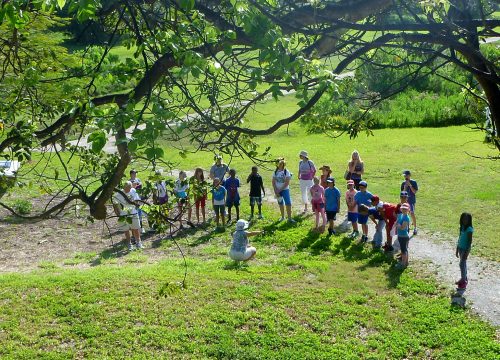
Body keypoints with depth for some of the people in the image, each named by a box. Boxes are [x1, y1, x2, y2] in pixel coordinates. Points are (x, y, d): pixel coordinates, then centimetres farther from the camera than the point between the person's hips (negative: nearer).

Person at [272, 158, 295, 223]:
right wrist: (276, 191, -8)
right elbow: (273, 182, 3)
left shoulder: (286, 172, -8)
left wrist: (280, 190, -14)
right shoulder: (275, 172, 2)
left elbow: (287, 183, -12)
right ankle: (282, 217, 27)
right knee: (281, 204, 13)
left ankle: (289, 218, -5)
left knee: (288, 204, -9)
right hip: (277, 190, 3)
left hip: (285, 190, -3)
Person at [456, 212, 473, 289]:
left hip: (465, 249, -8)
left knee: (462, 264, -6)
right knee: (463, 264, 16)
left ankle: (463, 281, 2)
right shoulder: (462, 227, 7)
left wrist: (466, 252, -19)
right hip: (461, 248, 8)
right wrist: (457, 250, 17)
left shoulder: (469, 229, -16)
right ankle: (464, 279, 27)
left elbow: (470, 241, -17)